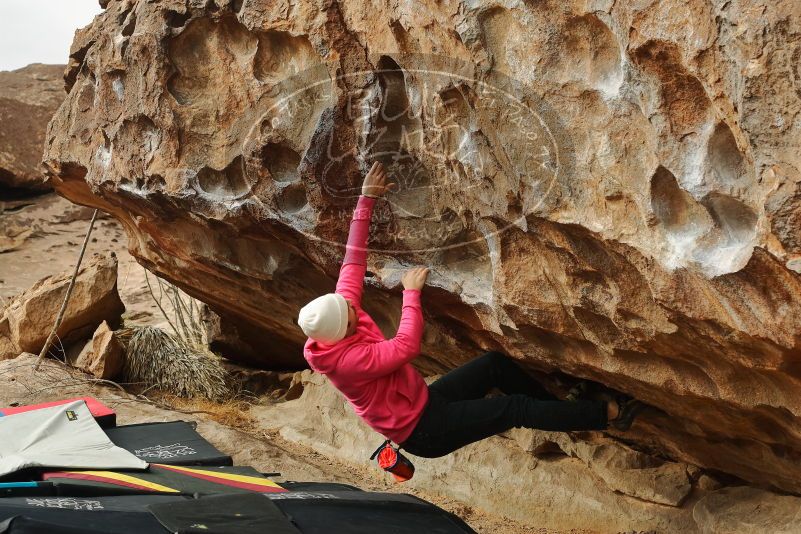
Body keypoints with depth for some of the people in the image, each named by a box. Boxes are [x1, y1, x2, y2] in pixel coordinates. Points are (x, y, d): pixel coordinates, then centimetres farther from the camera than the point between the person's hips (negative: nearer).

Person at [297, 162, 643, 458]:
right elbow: (407, 346, -35)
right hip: (423, 430, -9)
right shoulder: (346, 360, -31)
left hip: (424, 400, 9)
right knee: (516, 408, -11)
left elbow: (354, 258, -2)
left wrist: (366, 199, -3)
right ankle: (603, 415, -1)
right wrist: (411, 292, -22)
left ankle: (561, 410, 15)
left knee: (495, 364, 1)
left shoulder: (338, 312, -6)